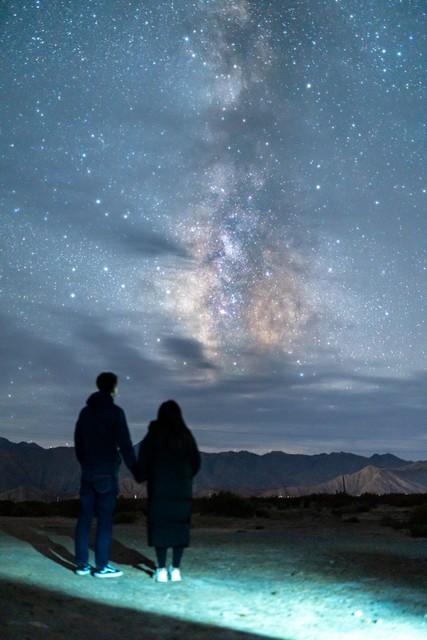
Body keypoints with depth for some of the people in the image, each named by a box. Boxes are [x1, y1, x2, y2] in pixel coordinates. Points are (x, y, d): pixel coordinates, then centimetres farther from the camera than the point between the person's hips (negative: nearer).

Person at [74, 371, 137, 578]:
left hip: (88, 471, 6)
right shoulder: (114, 412, -9)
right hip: (107, 472, -6)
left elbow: (78, 443, 15)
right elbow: (124, 444, -12)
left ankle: (82, 563, 11)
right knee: (105, 517, -3)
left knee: (85, 516, 8)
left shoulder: (86, 412, 11)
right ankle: (102, 566, -2)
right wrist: (135, 469, -6)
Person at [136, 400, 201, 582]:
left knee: (159, 525, 3)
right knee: (180, 525, 8)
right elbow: (196, 462, 6)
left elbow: (144, 460, -5)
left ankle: (162, 569, 0)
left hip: (159, 487, -2)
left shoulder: (154, 434, -2)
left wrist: (140, 477, 12)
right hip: (182, 488, 2)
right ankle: (175, 569, 6)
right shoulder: (186, 435, 4)